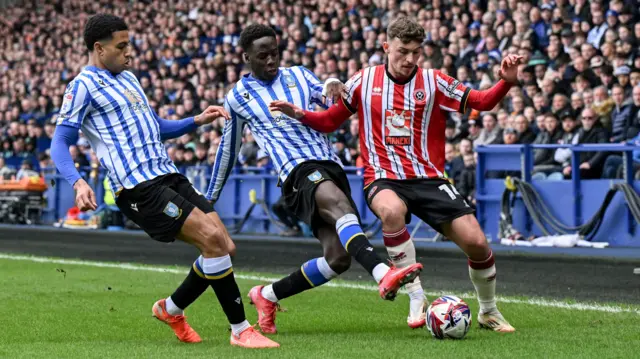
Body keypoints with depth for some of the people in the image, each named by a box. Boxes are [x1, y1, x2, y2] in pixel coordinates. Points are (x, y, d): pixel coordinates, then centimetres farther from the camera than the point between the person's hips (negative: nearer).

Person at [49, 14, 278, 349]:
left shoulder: (128, 79, 23)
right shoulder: (84, 86, -3)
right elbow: (60, 143, -8)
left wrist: (197, 120, 19)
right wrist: (78, 182, -25)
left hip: (168, 177, 9)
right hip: (138, 188, -9)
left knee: (224, 247, 0)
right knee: (212, 238, -20)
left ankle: (171, 309, 21)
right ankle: (240, 330, -11)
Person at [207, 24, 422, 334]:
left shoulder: (298, 75, 18)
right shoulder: (237, 97, 11)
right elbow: (228, 150, 22)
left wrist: (335, 90, -11)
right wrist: (210, 199, 28)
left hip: (330, 167, 5)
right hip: (298, 170, -5)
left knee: (338, 257, -9)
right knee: (337, 201, -38)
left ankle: (267, 296, 11)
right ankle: (383, 274, -58)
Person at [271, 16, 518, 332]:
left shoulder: (433, 81, 2)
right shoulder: (364, 81, 4)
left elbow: (481, 102, -1)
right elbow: (329, 121, 14)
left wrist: (506, 81, -19)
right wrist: (299, 114, -4)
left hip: (428, 178, 1)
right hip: (383, 178, -1)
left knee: (476, 242, -9)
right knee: (392, 210, -39)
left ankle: (489, 312, 18)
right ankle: (416, 299, -26)